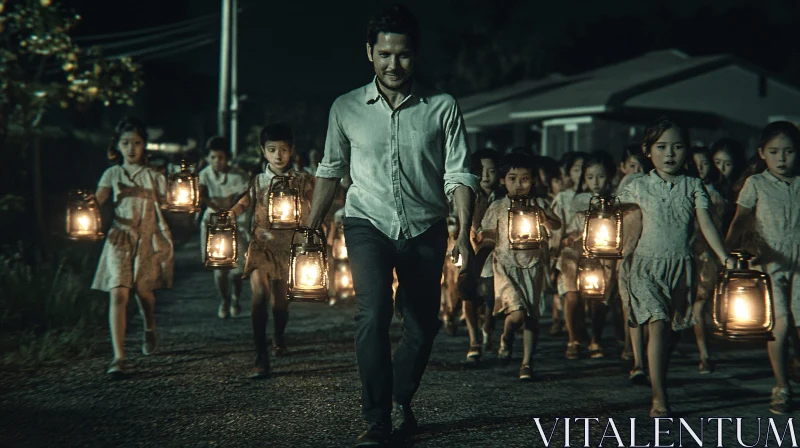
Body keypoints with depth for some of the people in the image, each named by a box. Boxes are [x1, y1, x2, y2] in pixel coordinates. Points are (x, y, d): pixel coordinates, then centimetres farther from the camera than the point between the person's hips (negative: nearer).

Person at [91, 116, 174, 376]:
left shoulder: (153, 176, 7)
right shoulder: (112, 174, 6)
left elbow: (164, 204, 11)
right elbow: (97, 202, -6)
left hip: (149, 238, 1)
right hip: (120, 238, -1)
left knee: (143, 290, 7)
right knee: (118, 294, -13)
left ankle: (150, 329, 42)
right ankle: (118, 357, -15)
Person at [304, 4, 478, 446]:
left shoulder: (442, 108, -2)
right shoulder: (346, 108, 2)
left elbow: (459, 174, -5)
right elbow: (330, 170, 13)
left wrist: (464, 235, -16)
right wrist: (309, 231, 11)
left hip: (425, 230, 1)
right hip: (369, 223, -1)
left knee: (422, 326, 7)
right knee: (373, 313, -21)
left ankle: (400, 402, 33)